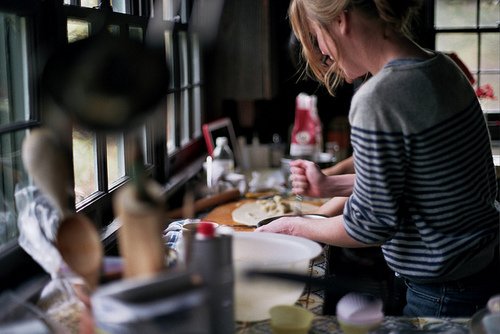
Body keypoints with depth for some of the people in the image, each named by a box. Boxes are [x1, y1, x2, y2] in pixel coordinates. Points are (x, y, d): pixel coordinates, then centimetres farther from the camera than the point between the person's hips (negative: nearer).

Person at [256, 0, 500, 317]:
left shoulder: (379, 98, -26)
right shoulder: (442, 67, 1)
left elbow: (371, 225, -18)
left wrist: (293, 226, -3)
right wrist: (331, 184, 12)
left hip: (443, 296, -8)